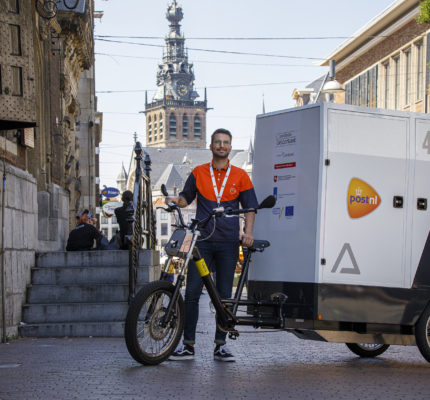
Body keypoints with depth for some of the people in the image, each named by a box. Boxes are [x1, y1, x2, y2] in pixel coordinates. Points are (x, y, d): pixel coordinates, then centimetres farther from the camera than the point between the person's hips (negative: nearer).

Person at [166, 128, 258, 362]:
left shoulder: (240, 176, 9)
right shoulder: (198, 173, 10)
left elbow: (249, 207, 10)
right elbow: (186, 198, 17)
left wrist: (248, 232, -4)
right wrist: (176, 200, -5)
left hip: (228, 243, 0)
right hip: (202, 241, 0)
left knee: (224, 295, 4)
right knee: (192, 292, -4)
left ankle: (220, 345, 11)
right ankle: (188, 345, 2)